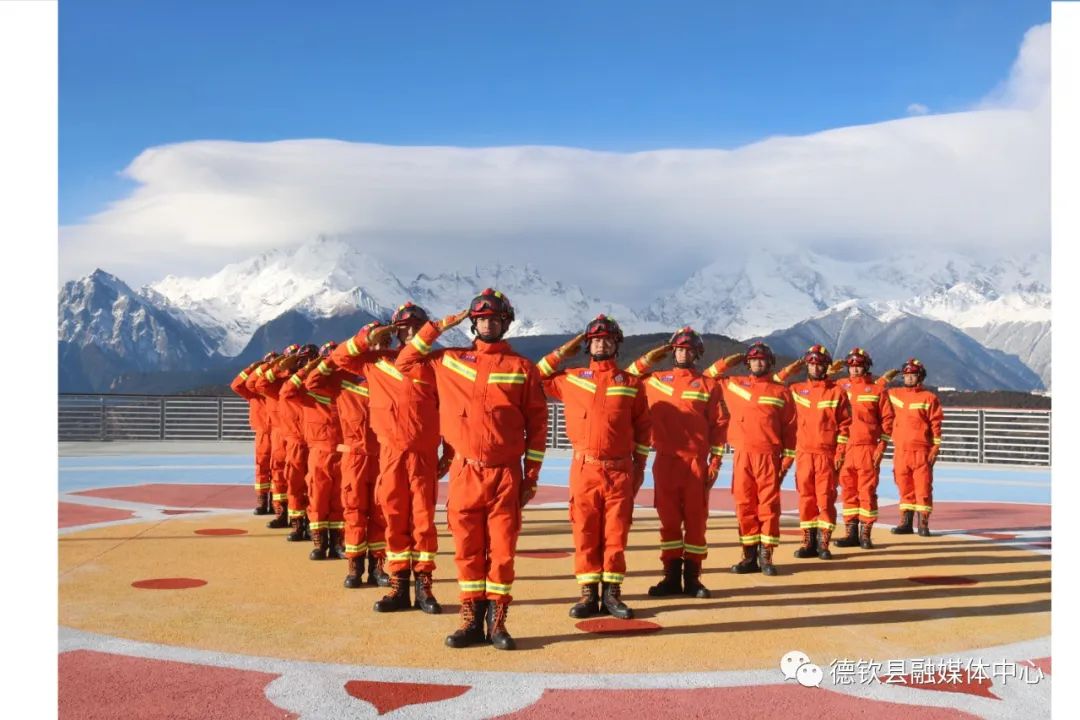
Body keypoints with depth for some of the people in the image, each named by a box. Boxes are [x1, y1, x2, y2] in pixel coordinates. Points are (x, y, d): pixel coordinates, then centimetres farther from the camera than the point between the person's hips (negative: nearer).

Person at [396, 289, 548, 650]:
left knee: (502, 549, 0)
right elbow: (405, 362, 15)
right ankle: (471, 618, 15)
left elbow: (537, 423, 4)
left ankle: (497, 620, 10)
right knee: (467, 548, 5)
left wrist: (531, 477, 0)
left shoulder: (522, 367, 4)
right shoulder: (448, 361, 10)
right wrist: (437, 327, 8)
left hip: (506, 475, -1)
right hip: (464, 473, 2)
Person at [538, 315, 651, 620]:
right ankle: (588, 593, 8)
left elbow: (643, 426, 11)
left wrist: (640, 466, 7)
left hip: (620, 470, 0)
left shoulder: (631, 383, 9)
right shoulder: (570, 378, 10)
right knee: (585, 532, 1)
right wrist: (562, 353, 9)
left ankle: (612, 592, 9)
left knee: (616, 533, 1)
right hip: (584, 468, 0)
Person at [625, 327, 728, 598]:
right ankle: (672, 576, 12)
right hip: (665, 463, 2)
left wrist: (715, 462, -4)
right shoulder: (655, 381, 11)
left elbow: (719, 425, 3)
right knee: (669, 520, 6)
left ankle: (692, 577, 9)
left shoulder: (709, 385, 5)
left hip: (696, 463, -2)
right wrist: (649, 358, 8)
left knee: (695, 520, 1)